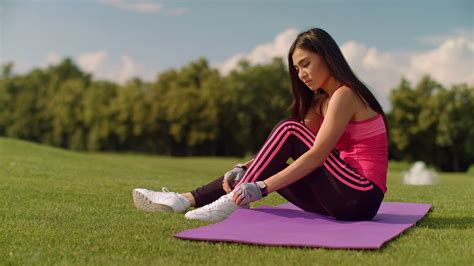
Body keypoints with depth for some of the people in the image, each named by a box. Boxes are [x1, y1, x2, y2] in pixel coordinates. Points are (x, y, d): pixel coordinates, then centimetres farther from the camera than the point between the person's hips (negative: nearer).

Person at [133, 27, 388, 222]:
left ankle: (234, 202, -17)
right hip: (342, 196, 9)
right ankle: (186, 199, -2)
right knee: (270, 168, 3)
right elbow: (281, 148, 10)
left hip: (360, 199, -8)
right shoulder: (322, 101, 17)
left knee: (289, 130, -16)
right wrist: (244, 169, -5)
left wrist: (262, 188, -26)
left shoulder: (344, 94, -11)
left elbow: (316, 155, -22)